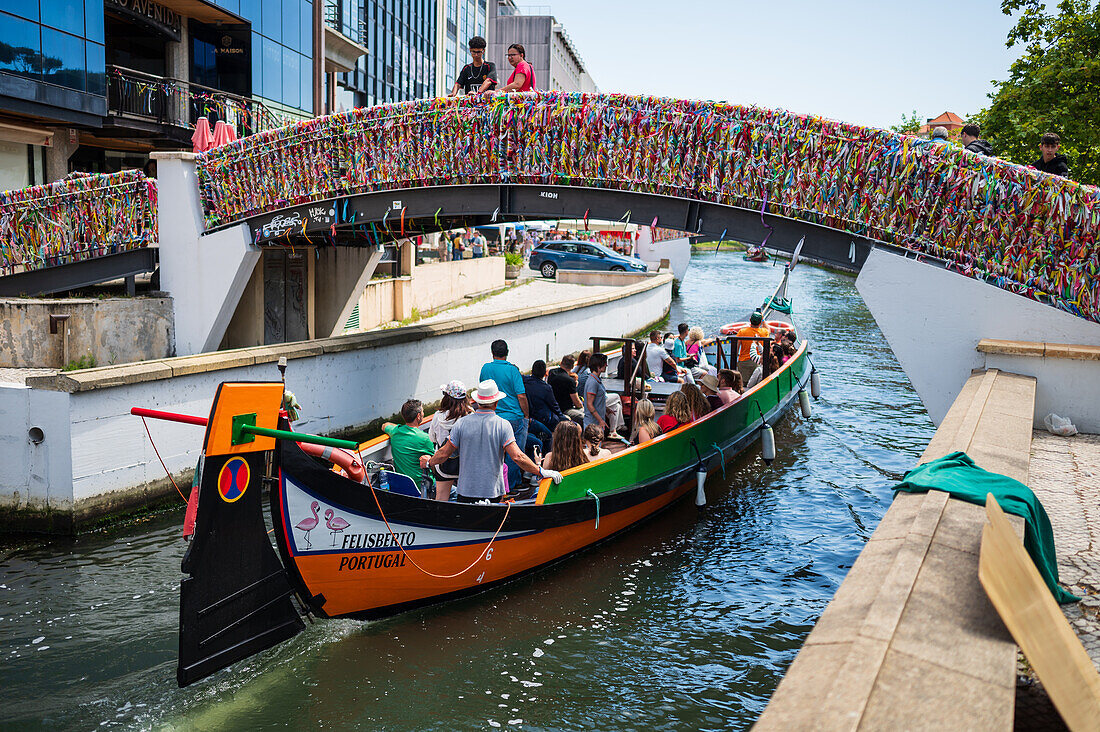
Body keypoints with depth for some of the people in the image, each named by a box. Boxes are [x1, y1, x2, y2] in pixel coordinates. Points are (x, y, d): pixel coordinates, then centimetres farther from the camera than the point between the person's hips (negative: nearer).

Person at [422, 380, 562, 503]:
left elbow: (444, 453, 5)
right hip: (493, 492, -1)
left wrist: (429, 462, 24)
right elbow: (517, 457, -15)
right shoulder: (503, 425, -8)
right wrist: (542, 472, -8)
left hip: (466, 490, 1)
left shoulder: (462, 423, -2)